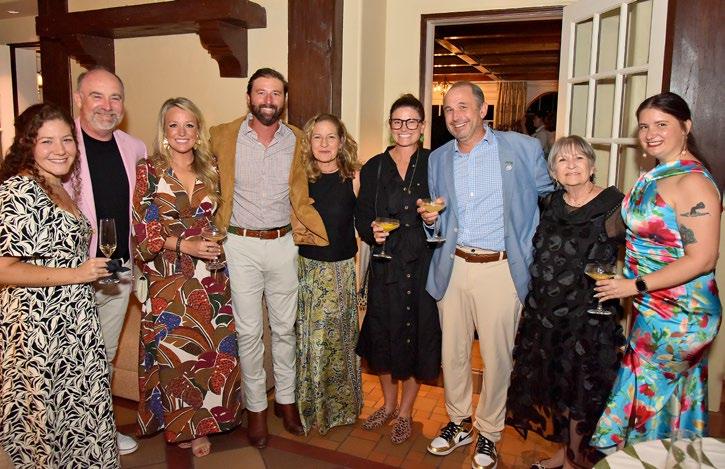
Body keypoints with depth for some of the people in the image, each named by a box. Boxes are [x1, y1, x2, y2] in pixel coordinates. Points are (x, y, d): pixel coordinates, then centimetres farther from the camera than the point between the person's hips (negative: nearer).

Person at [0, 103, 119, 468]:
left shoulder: (60, 188, 11)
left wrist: (94, 266, 11)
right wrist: (75, 275, -21)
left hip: (75, 324, 8)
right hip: (37, 329, -8)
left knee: (82, 412, 17)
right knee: (42, 416, 8)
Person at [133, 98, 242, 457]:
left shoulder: (210, 170, 8)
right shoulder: (148, 171, -4)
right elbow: (141, 229, -7)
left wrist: (217, 243, 1)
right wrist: (184, 245, -15)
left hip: (210, 278, 4)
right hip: (168, 279, -3)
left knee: (215, 349, 4)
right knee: (174, 351, 2)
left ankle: (202, 421, 23)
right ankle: (180, 424, 24)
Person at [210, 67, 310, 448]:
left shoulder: (296, 141, 2)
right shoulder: (225, 137, -3)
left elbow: (301, 200, 6)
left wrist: (329, 235, -5)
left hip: (283, 245, 2)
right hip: (241, 245, -1)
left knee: (284, 328, 13)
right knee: (248, 331, 7)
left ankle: (286, 399, 31)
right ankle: (256, 408, 25)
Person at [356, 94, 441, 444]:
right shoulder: (374, 168, 4)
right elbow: (361, 217, 4)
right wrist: (372, 231, -15)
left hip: (423, 263, -1)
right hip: (385, 265, 2)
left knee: (418, 335, 7)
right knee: (384, 335, 11)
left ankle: (405, 411, 29)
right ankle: (389, 404, 36)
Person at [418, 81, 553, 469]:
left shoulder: (523, 148, -2)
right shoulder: (438, 159, 10)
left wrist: (530, 249, -1)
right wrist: (429, 218, -5)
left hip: (501, 269, -3)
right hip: (452, 267, 4)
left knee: (497, 356, 6)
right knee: (452, 351, 12)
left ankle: (488, 433, 28)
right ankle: (458, 422, 34)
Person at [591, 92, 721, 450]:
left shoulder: (692, 182, -20)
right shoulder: (655, 175, 7)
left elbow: (701, 259, -24)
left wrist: (636, 285, -21)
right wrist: (623, 272, 9)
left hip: (678, 317, -8)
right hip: (652, 310, 8)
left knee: (649, 398, 7)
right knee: (672, 399, 22)